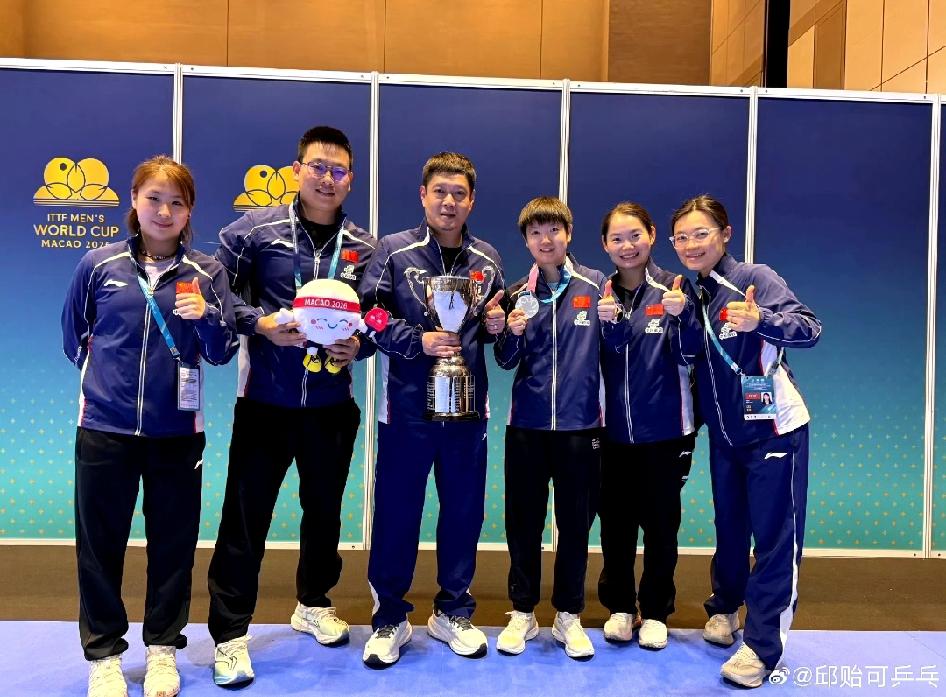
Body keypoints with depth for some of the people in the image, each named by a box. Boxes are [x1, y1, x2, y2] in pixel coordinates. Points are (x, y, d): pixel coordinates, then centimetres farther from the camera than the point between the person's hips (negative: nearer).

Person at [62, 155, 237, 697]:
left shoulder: (206, 273, -1)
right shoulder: (99, 265, 1)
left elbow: (223, 353, -3)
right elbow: (74, 336, 15)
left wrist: (206, 317, -20)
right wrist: (107, 375, 11)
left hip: (177, 430, 0)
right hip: (105, 429, 1)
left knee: (173, 542, 10)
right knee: (100, 543, 9)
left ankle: (163, 648, 28)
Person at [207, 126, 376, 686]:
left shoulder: (364, 246, 3)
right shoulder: (256, 230, -4)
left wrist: (357, 345, -10)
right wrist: (260, 323, -16)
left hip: (332, 403, 3)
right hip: (265, 398, -3)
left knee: (325, 508, 17)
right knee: (246, 514, 3)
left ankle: (314, 604, 40)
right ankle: (230, 634, 19)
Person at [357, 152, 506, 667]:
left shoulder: (488, 260, 7)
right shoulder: (393, 250, -3)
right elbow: (366, 314, -7)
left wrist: (495, 326, -4)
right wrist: (418, 340, -17)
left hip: (467, 406, 3)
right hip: (406, 406, -3)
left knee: (464, 510, 11)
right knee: (395, 512, 6)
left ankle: (453, 612, 31)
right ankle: (390, 619, 25)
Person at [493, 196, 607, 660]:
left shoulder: (595, 285, -1)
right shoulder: (518, 293, 5)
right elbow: (506, 361, 4)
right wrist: (514, 333, -12)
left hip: (580, 423, -1)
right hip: (527, 425, 2)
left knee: (575, 522, 8)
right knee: (523, 521, 9)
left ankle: (569, 616, 26)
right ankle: (522, 613, 25)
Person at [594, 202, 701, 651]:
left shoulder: (675, 287, -4)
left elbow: (690, 353, -7)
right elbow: (605, 359, -1)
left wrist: (681, 314, -26)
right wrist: (607, 322, -20)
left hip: (664, 429, -2)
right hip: (615, 430, 2)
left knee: (661, 524, 9)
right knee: (615, 522, 11)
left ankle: (655, 611, 27)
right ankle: (619, 606, 29)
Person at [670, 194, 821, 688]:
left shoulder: (754, 278, -13)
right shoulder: (690, 295, 4)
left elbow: (809, 330, -25)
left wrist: (761, 320, -42)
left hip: (773, 429, -5)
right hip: (724, 434, 5)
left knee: (774, 535, -1)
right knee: (729, 527, 17)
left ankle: (761, 646, 9)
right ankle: (725, 606, 38)